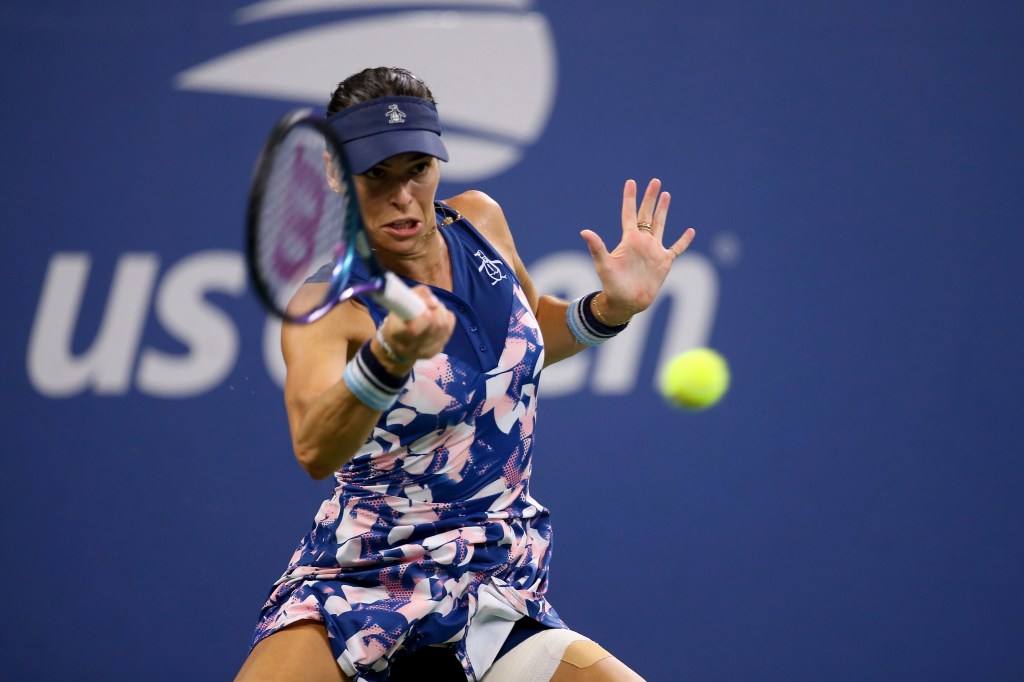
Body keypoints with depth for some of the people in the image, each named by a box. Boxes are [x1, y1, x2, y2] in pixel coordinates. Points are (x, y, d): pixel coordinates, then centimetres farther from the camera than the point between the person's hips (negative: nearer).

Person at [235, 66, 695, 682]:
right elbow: (314, 451, -33)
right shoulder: (325, 300, -13)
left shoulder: (479, 221, 3)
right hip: (357, 589, -5)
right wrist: (389, 357, -50)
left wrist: (612, 307, 5)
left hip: (495, 601, 5)